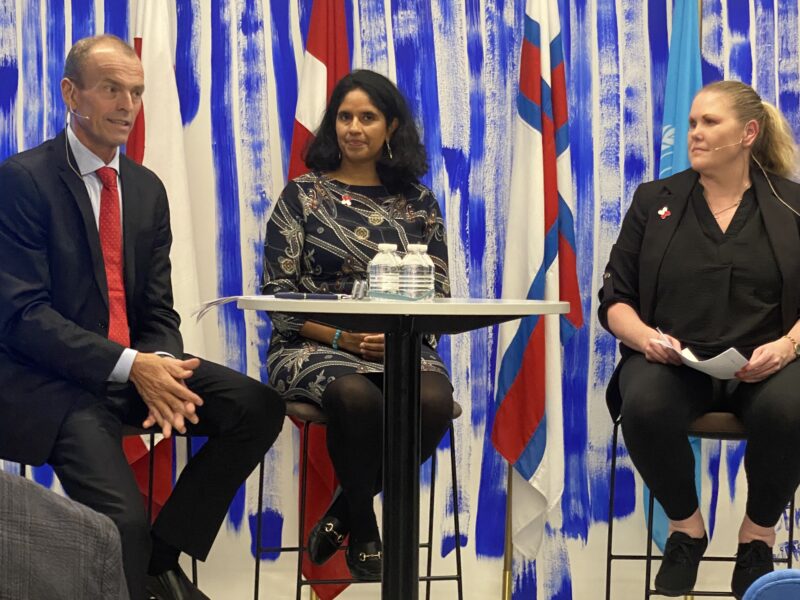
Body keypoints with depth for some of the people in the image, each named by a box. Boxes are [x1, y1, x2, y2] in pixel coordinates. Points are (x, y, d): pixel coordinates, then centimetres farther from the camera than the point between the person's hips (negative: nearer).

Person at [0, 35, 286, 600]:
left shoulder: (147, 188, 11)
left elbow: (158, 310, 11)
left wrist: (162, 367, -12)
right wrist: (129, 366, -24)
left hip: (136, 368, 7)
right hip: (49, 381, -7)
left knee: (259, 407, -14)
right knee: (125, 518, -29)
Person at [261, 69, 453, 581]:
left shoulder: (418, 203, 12)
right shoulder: (302, 194, 6)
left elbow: (439, 296, 8)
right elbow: (278, 293, 0)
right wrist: (340, 337, -13)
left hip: (402, 347, 2)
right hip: (315, 346, -2)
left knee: (435, 400, -32)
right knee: (357, 396, -37)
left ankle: (343, 512, -8)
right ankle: (364, 532, -10)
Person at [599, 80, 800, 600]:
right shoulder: (655, 201, 12)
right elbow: (615, 299, 10)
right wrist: (644, 336, -12)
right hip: (672, 359, 1)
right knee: (644, 405, -34)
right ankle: (686, 525, -4)